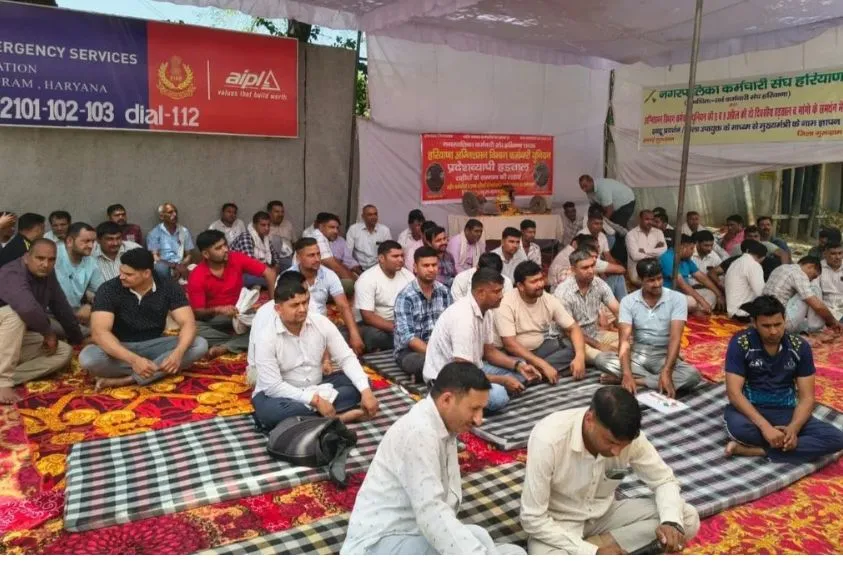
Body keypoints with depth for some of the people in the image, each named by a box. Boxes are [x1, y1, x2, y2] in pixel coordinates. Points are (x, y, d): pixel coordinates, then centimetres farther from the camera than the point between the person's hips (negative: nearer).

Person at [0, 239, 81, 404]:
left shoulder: (47, 274, -2)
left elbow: (61, 307, 7)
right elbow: (28, 307, -46)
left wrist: (77, 339, 12)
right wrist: (49, 332, -31)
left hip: (19, 339, 7)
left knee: (65, 351, -9)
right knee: (16, 312, -36)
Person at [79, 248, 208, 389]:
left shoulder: (169, 286, -11)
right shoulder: (108, 290, -16)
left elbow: (188, 323, -16)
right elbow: (99, 332, -27)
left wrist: (178, 352, -38)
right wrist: (134, 360, -42)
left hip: (153, 345, 2)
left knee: (200, 345, -24)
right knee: (87, 358, -34)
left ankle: (126, 380, -27)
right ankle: (162, 370, -23)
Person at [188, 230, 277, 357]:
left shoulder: (237, 259, -10)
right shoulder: (197, 277, -14)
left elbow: (269, 273, -11)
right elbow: (197, 313, -12)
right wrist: (218, 309, -32)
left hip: (239, 315, 2)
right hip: (212, 319, -1)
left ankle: (224, 347, -28)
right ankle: (239, 342, -21)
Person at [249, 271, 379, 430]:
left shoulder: (321, 322, -10)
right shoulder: (266, 337, -23)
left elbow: (346, 358, -7)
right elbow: (273, 386, -25)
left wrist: (366, 391, -23)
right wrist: (315, 400, -31)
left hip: (316, 388, 4)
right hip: (281, 393, -4)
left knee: (359, 384, -12)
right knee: (269, 411, -38)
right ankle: (338, 416, -26)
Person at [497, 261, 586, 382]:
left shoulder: (549, 300, -5)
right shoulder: (506, 304, -20)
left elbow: (573, 328, -5)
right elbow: (510, 344, -25)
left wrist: (580, 357, -24)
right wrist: (543, 365, -32)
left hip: (542, 348, 6)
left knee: (573, 354, -20)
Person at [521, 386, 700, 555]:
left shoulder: (629, 436, -18)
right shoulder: (548, 439, -31)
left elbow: (664, 480, -3)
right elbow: (533, 519, -25)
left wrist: (671, 522, -24)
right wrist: (593, 552, -29)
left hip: (604, 514, 6)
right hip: (557, 523, -5)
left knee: (688, 518, -13)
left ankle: (601, 543, -10)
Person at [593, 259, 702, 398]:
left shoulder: (677, 299, -9)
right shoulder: (628, 301, -6)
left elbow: (675, 338, -18)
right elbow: (624, 339, -15)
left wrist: (666, 372, -33)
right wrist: (627, 373, -31)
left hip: (663, 356, 0)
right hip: (637, 354, 0)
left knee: (692, 375, -31)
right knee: (601, 359, -25)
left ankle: (638, 380, -23)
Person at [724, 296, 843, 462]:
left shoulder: (800, 347, -4)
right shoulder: (740, 343, -14)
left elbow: (807, 397, -4)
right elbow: (734, 392, -19)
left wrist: (793, 428, -24)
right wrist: (765, 426, -31)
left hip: (786, 411, 4)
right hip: (751, 409, -4)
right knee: (737, 426, -39)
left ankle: (756, 450, -21)